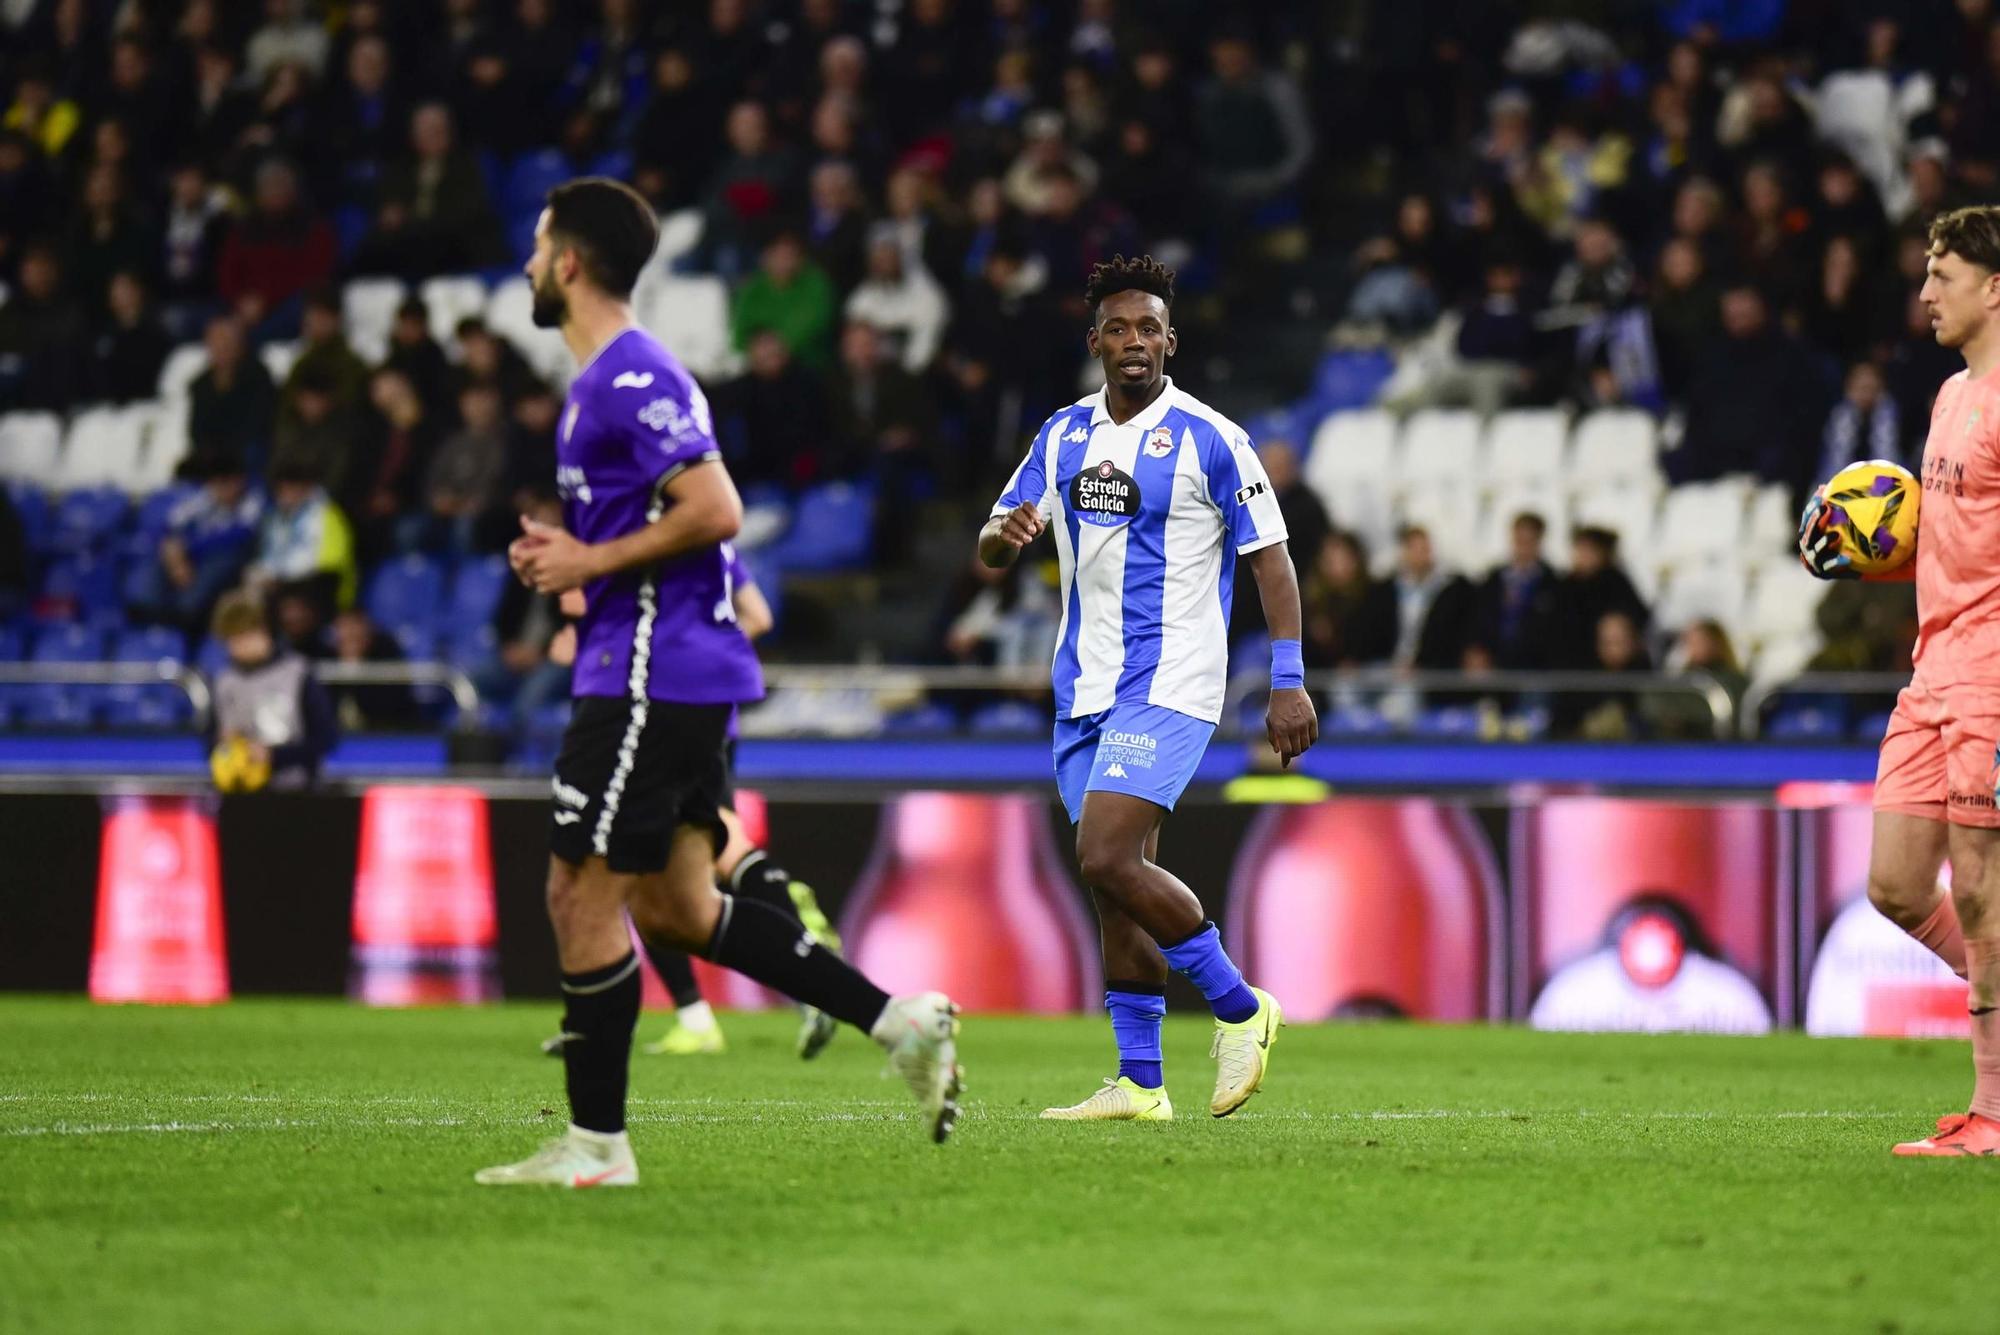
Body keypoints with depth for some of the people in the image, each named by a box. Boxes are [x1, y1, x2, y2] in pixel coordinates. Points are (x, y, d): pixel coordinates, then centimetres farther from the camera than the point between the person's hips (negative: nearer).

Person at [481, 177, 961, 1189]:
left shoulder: (631, 380, -14)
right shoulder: (608, 379, 19)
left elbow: (714, 509, -23)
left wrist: (592, 562, -15)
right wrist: (565, 555, 12)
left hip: (649, 678, -11)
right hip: (683, 676, 11)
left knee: (581, 897, -5)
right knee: (675, 906, 11)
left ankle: (594, 1144, 0)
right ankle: (900, 1022, 9)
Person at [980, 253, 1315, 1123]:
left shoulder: (1209, 439, -6)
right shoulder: (1062, 437, 10)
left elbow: (1270, 559, -4)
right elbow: (992, 547, 11)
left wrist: (1289, 682, -11)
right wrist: (1006, 535, -15)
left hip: (1168, 684, -6)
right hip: (1085, 686, 6)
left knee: (1108, 859, -20)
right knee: (1116, 880, 5)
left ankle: (1240, 1008, -4)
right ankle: (1140, 1083, 10)